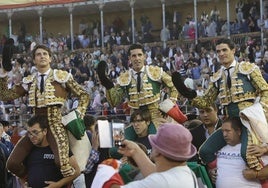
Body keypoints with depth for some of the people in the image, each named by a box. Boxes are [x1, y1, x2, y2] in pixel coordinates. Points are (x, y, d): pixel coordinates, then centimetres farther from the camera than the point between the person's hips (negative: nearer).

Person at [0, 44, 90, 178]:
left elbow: (84, 96, 9)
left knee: (62, 162, -31)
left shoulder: (62, 76, 3)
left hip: (55, 125, -4)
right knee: (12, 163, -6)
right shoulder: (29, 81, 12)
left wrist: (78, 116, -3)